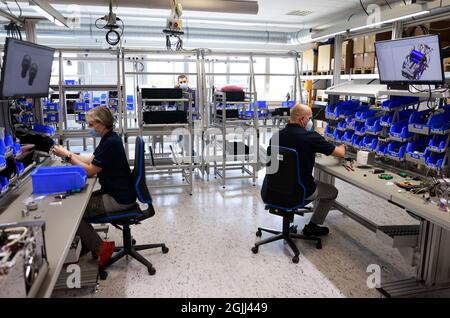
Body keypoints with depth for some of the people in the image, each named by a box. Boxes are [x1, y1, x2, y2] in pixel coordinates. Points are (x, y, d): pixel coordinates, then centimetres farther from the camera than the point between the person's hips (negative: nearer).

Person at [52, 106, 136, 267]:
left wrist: (67, 156, -11)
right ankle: (86, 244, 23)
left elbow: (90, 170, -18)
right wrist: (67, 153, 4)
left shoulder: (111, 143, -22)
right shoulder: (109, 139, 9)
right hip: (114, 192, 10)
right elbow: (91, 160, 12)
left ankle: (102, 248, 5)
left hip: (119, 198, -10)